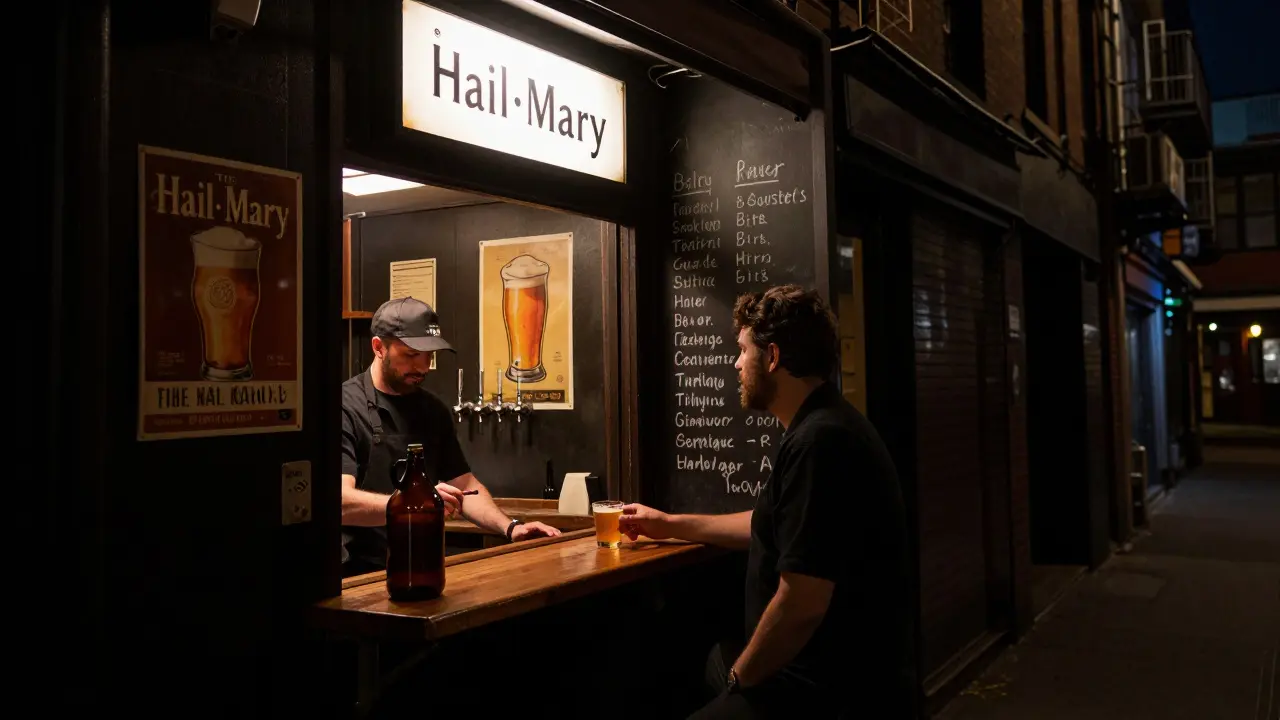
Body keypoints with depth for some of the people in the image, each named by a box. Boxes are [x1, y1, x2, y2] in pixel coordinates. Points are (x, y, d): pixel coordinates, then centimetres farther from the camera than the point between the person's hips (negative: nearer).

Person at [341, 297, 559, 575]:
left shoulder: (434, 411, 13)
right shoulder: (346, 406, -9)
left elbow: (463, 485, 16)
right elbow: (341, 502, -19)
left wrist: (510, 527, -1)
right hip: (360, 576, -5)